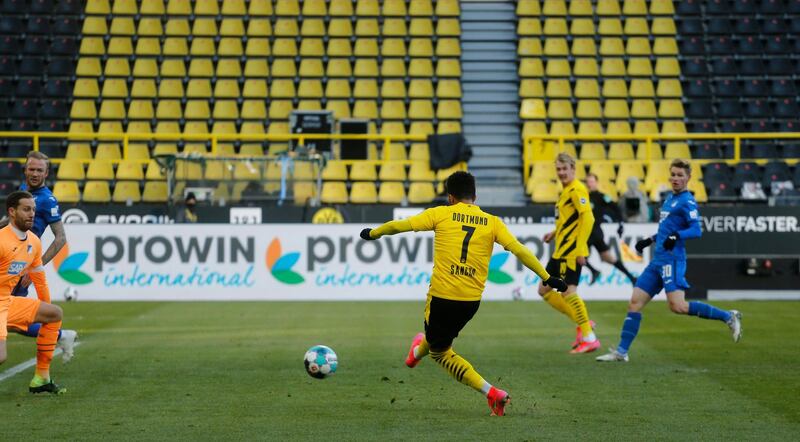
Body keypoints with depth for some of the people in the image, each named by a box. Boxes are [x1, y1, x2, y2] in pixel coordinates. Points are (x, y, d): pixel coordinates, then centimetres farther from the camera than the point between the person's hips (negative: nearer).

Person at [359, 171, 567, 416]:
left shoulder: (441, 214, -1)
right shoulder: (492, 222, 4)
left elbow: (399, 225, 2)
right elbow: (520, 250, -2)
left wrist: (373, 233, 19)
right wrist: (547, 278, 4)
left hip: (442, 295, -3)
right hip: (472, 300, 3)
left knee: (440, 352, 12)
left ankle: (491, 392, 1)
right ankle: (418, 353, 56)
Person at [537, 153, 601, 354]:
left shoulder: (577, 190, -13)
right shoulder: (566, 190, 15)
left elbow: (588, 218, -23)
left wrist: (580, 249, -26)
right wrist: (555, 233, 16)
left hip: (571, 252, -10)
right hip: (560, 252, 10)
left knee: (568, 292, -12)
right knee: (544, 290, 13)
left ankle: (589, 338, -3)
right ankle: (582, 322, 18)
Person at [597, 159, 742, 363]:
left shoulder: (687, 201, -7)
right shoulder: (669, 199, 19)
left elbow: (696, 230, -18)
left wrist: (676, 236, -33)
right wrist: (650, 240, 33)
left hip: (672, 260, -8)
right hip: (658, 260, 8)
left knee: (677, 306, -18)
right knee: (635, 302, 3)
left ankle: (728, 317, -7)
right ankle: (621, 351, 5)